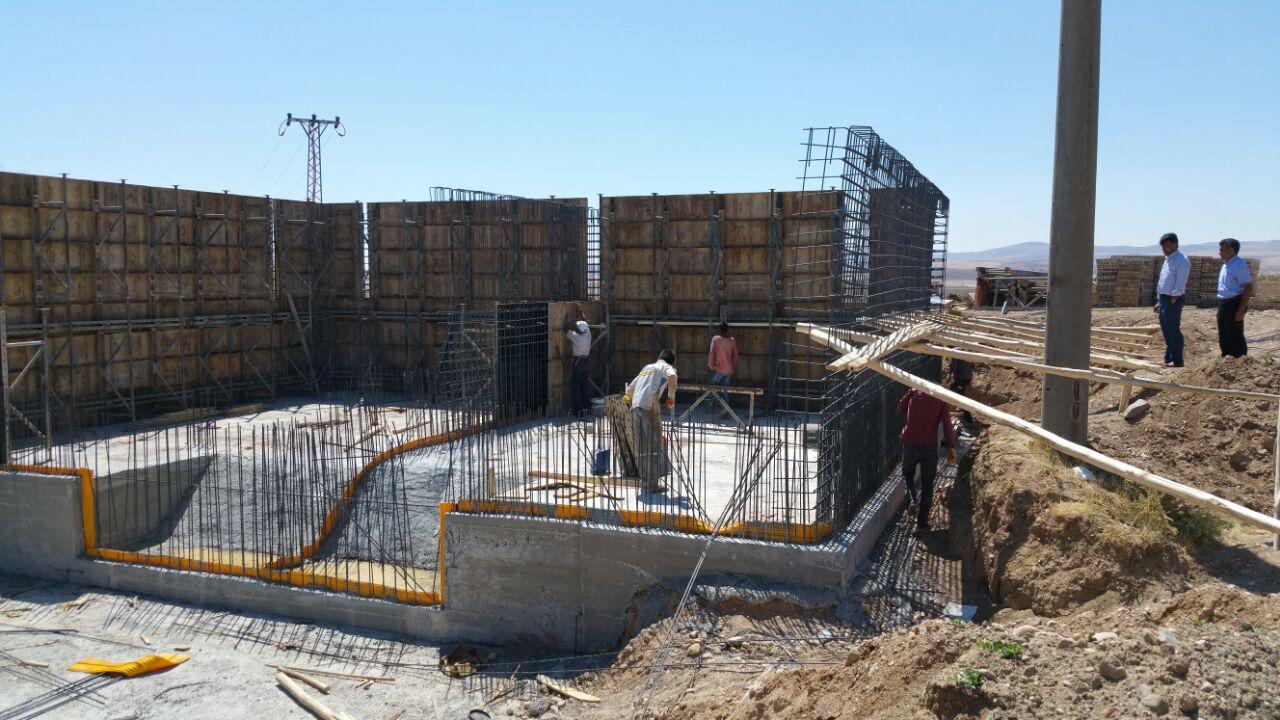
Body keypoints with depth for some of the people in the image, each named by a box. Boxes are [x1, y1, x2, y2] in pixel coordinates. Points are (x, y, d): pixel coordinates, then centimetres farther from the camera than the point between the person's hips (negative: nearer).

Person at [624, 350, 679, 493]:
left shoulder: (647, 367, 28)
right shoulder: (666, 367, 9)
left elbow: (629, 389, 31)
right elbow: (672, 376, -17)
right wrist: (671, 396, -7)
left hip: (635, 407, 6)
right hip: (649, 406, -6)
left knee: (641, 447, 12)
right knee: (654, 445, -2)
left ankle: (645, 481, 19)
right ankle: (652, 485, -3)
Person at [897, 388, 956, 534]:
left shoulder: (914, 393, 2)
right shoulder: (942, 400, -1)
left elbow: (901, 409, 15)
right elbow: (947, 425, -12)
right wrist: (951, 447, -14)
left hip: (910, 444, 1)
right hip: (930, 447, -1)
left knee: (908, 473, 28)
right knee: (927, 486, 10)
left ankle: (913, 498, 2)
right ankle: (921, 523, 11)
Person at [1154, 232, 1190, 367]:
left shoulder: (1181, 260, -12)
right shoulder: (1167, 260, 18)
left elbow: (1180, 282, -17)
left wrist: (1173, 299, -20)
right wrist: (1159, 301, 21)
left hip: (1173, 299, -10)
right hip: (1164, 298, 10)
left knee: (1174, 330, -6)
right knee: (1166, 331, 14)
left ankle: (1177, 360, -1)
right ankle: (1168, 359, 22)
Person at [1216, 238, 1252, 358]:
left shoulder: (1239, 265, -16)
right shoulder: (1226, 264, 12)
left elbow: (1248, 287, -20)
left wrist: (1241, 310, -23)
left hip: (1234, 304, -9)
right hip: (1223, 303, 9)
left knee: (1235, 336, -3)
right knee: (1223, 335, 16)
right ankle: (1227, 357, 27)